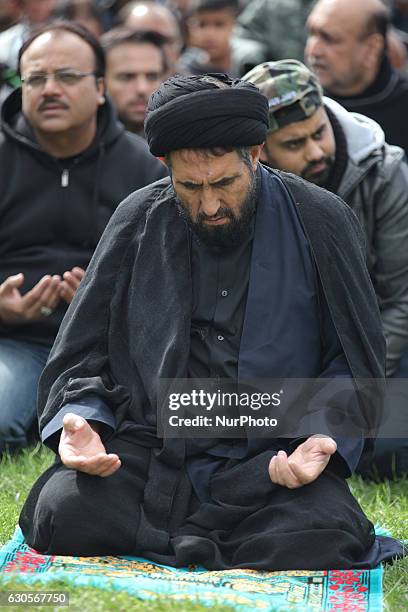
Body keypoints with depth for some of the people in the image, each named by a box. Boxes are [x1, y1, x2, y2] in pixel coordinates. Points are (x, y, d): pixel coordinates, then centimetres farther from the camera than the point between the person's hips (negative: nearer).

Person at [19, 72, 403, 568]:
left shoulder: (320, 221, 1)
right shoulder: (138, 222, 6)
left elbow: (357, 360, 6)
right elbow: (82, 350, 12)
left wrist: (323, 435, -13)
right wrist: (78, 417, -9)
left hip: (272, 454, -1)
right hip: (148, 448, 1)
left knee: (326, 539, -31)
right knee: (60, 514, -25)